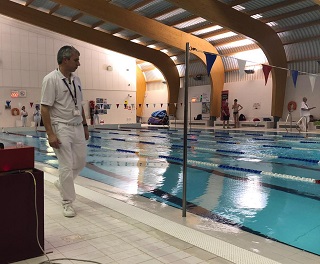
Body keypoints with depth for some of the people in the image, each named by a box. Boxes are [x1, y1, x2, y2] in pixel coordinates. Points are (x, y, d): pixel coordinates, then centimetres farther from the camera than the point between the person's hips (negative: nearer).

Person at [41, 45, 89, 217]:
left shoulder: (76, 79, 10)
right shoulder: (51, 79, -12)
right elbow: (45, 108, -15)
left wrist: (85, 125, 16)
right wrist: (50, 133, -20)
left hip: (77, 127, 7)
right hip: (61, 128, -7)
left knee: (80, 162, 13)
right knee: (66, 166, -4)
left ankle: (62, 183, 38)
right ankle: (67, 202, 10)